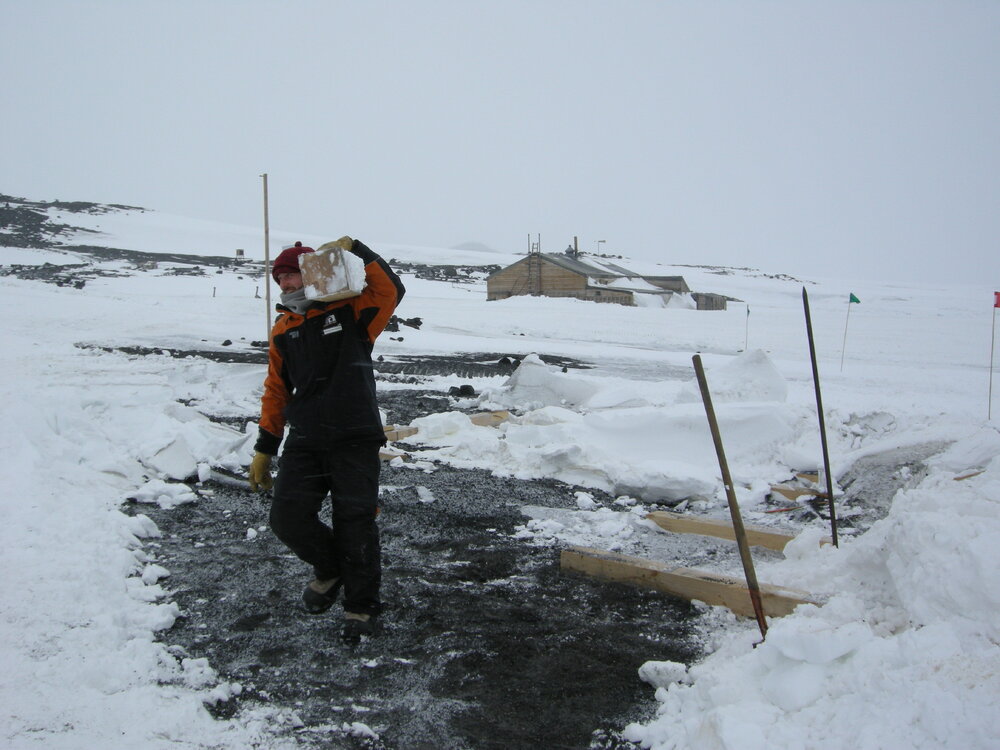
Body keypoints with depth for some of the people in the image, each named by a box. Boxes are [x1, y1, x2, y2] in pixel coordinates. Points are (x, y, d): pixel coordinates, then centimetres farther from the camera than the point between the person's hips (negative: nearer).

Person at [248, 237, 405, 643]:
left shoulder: (350, 313, 0)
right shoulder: (282, 331, 13)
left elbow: (390, 290, -17)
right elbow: (276, 392, 16)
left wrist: (355, 249, -18)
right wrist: (264, 450, 15)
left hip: (355, 442, -4)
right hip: (304, 444, 4)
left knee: (355, 525, 0)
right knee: (288, 518, -5)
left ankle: (361, 605, 18)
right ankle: (329, 569, 25)